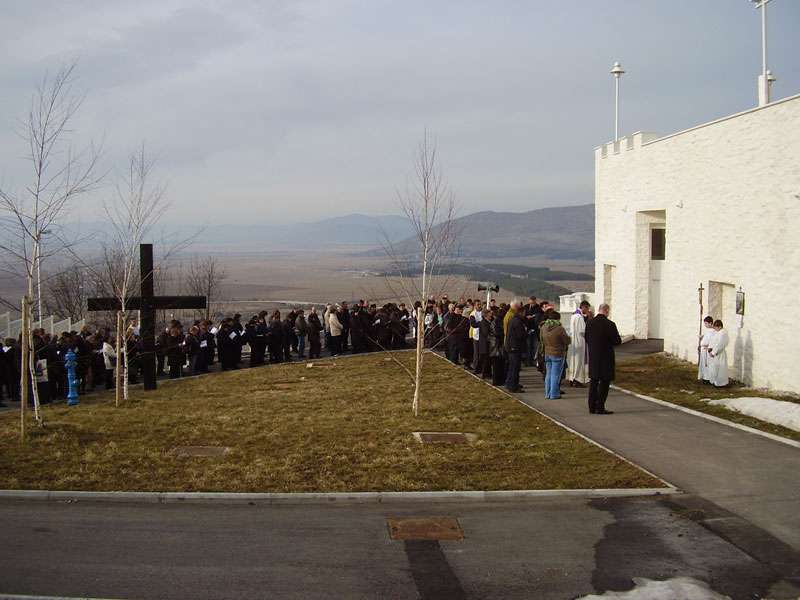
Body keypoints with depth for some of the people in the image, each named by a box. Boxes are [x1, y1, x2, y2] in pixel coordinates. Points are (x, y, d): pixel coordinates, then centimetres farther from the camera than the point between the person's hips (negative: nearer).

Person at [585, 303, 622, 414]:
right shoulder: (610, 324, -16)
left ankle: (592, 407, 16)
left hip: (592, 357, 6)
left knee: (593, 381, 13)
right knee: (604, 382, 2)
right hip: (605, 358, -5)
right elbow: (617, 342, -12)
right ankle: (600, 407, 0)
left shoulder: (589, 323, 1)